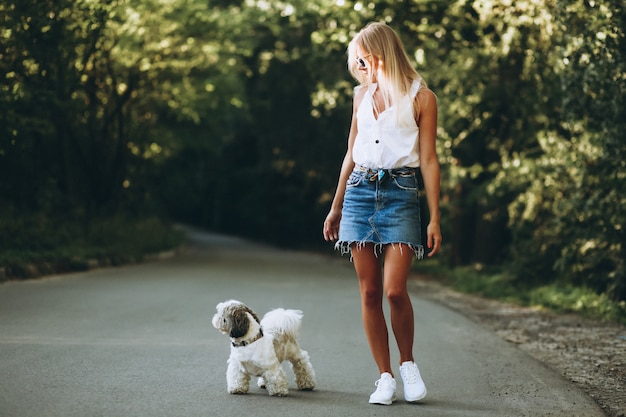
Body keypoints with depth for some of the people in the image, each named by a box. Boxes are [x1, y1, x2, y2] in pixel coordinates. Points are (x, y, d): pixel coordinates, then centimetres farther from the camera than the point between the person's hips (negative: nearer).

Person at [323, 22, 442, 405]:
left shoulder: (421, 98, 2)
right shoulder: (363, 94, 15)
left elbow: (429, 160, -1)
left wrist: (435, 218, -6)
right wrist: (336, 208, 19)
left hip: (400, 193, -4)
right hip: (359, 192, 4)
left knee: (394, 290, -15)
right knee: (369, 293, 0)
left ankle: (408, 364, 9)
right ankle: (386, 377, 8)